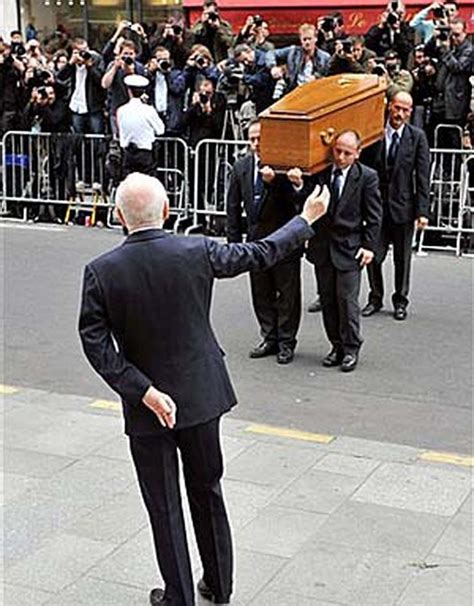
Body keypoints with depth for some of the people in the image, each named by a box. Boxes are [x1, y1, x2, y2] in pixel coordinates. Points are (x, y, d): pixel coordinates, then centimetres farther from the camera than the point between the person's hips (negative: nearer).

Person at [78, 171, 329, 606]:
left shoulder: (101, 272, -14)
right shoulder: (197, 252, -12)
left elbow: (96, 344, -18)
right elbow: (260, 254, 0)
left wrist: (145, 393, -17)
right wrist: (306, 219, 15)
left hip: (147, 408, -2)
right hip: (201, 395, 2)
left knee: (165, 507, 11)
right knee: (207, 493, 20)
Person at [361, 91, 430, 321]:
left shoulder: (417, 137, -3)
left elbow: (423, 177, -5)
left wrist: (422, 211, -10)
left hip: (403, 207, -1)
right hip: (376, 205, 1)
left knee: (402, 259, 10)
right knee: (373, 257, 3)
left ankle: (400, 301, 25)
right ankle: (375, 298, 23)